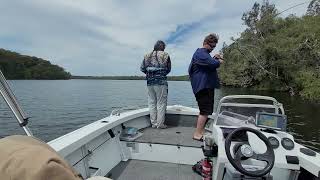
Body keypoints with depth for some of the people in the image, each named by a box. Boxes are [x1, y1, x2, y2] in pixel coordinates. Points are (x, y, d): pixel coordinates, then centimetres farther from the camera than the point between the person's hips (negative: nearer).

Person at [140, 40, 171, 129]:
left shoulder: (147, 56, 10)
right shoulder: (165, 55, -1)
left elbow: (142, 68, 7)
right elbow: (168, 69, 4)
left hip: (149, 82, 4)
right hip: (161, 82, -4)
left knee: (152, 103, 11)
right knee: (161, 103, 3)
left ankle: (153, 123, 17)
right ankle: (160, 124, 8)